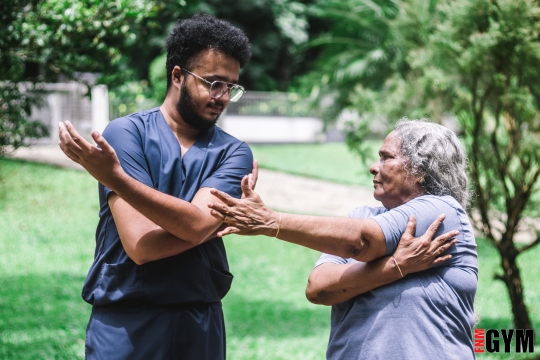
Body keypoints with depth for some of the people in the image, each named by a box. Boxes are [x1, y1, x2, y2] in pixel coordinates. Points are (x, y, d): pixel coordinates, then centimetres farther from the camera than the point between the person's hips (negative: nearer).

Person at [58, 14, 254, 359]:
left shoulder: (234, 153, 1)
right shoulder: (126, 133, -7)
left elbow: (197, 224, -18)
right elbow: (141, 244, -16)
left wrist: (114, 177, -24)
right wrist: (221, 219, -9)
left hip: (200, 327, 3)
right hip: (125, 326, -3)